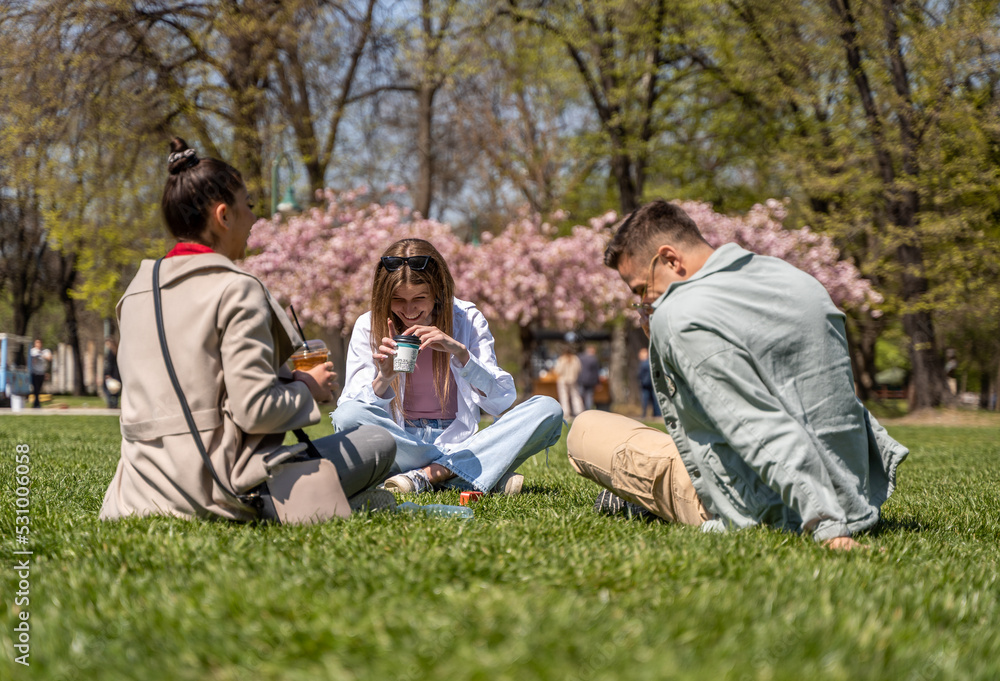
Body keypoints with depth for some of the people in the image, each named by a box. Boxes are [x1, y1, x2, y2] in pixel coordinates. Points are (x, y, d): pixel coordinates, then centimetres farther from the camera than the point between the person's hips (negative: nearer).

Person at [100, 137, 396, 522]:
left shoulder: (137, 291, 11)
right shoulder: (236, 291, -13)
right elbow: (254, 411, -20)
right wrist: (307, 389, 1)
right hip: (215, 487, -8)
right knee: (379, 443, 4)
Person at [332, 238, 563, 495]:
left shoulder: (467, 319, 2)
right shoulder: (369, 326, 0)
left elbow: (501, 401, -6)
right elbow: (352, 412, -7)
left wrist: (460, 352, -22)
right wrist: (383, 380, -27)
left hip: (458, 441, 1)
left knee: (548, 410, -21)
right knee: (346, 415, -33)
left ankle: (427, 475, -29)